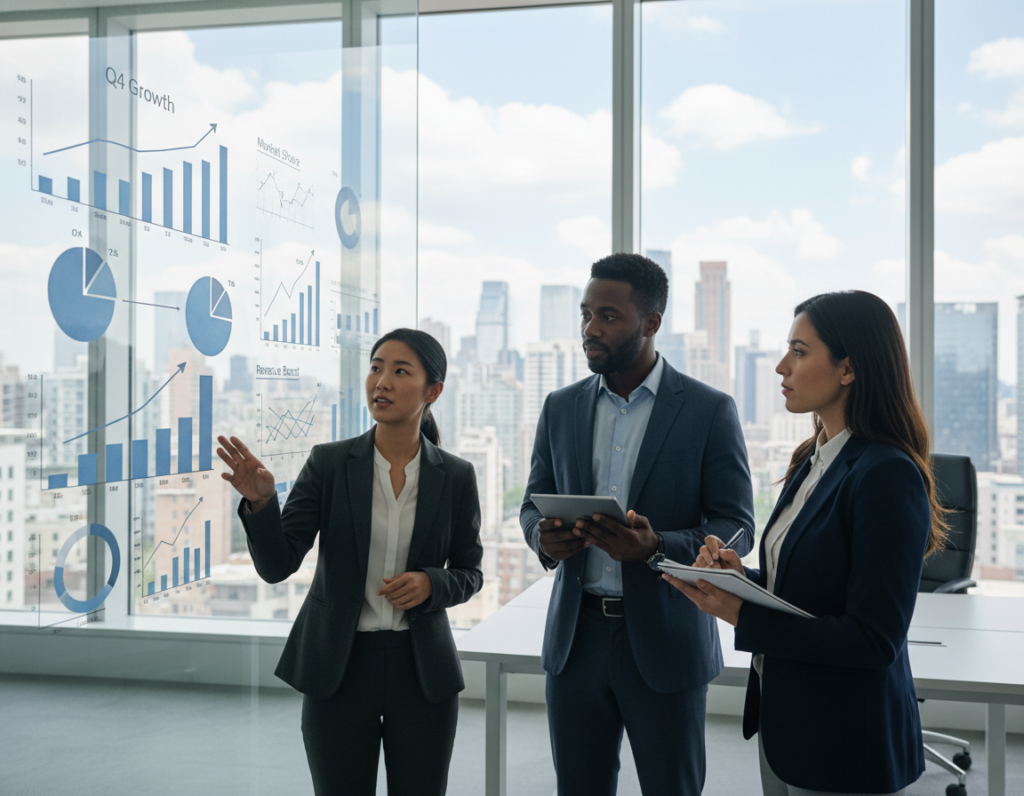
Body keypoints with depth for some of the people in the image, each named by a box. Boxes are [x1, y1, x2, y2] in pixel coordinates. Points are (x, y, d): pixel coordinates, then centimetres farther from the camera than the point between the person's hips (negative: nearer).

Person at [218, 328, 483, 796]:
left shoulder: (455, 477, -3)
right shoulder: (329, 463, -6)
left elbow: (469, 573, 7)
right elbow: (277, 565, -10)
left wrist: (431, 584, -14)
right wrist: (260, 501, -28)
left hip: (421, 670, 1)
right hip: (338, 669, -1)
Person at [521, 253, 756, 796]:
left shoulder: (710, 411, -6)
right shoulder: (560, 408, 7)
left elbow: (737, 528, -7)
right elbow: (532, 505, 13)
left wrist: (656, 546, -25)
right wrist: (542, 537, -11)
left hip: (665, 642, -3)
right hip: (576, 635, 4)